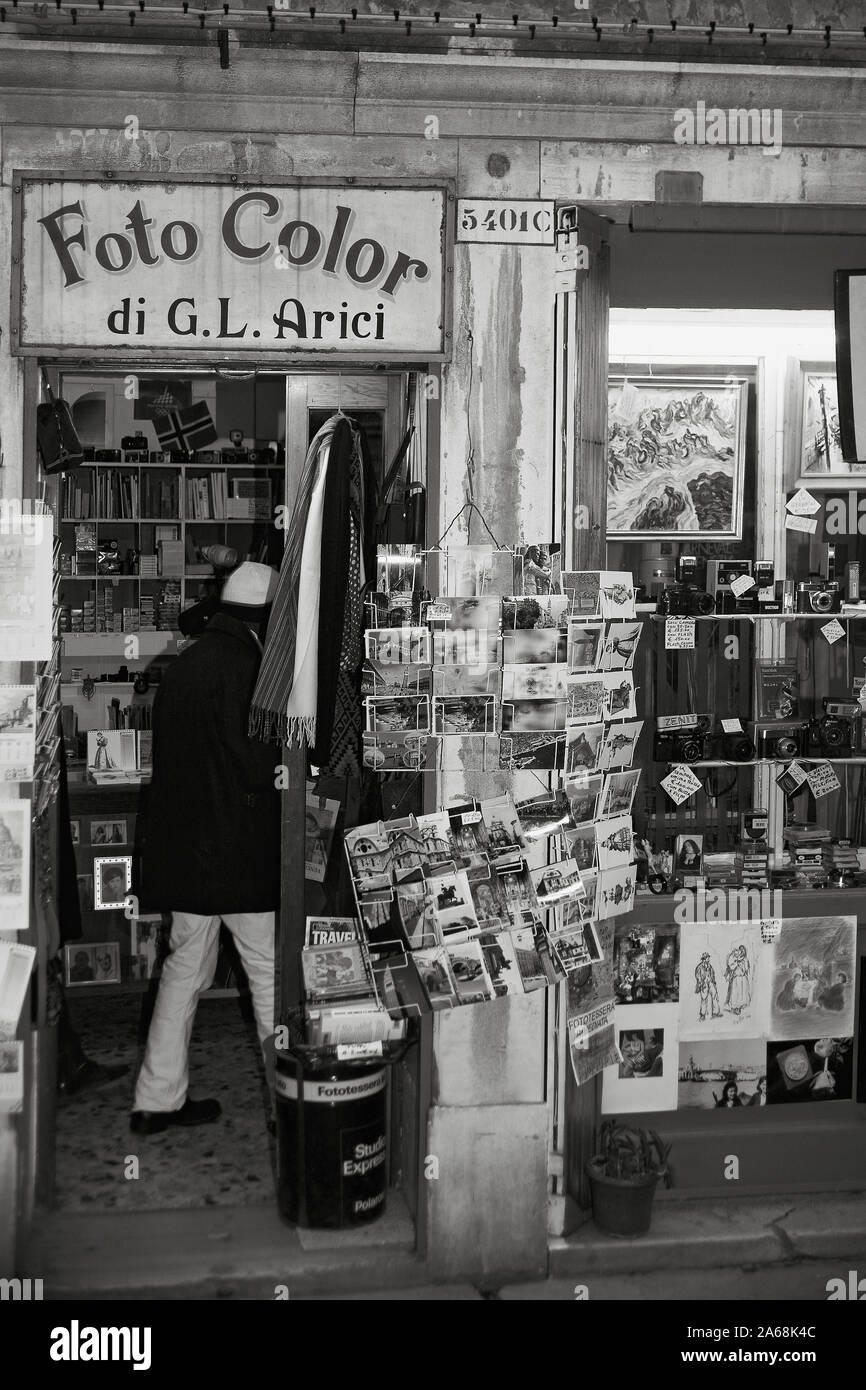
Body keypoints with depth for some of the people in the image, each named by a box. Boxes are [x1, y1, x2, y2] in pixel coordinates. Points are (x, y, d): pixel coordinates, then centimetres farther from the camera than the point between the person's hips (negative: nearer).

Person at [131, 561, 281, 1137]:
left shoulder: (184, 663, 12)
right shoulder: (245, 667, -16)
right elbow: (261, 765, -21)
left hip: (181, 846, 8)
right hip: (240, 850, -8)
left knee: (185, 967, 17)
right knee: (270, 975, 2)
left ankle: (157, 1100, 25)